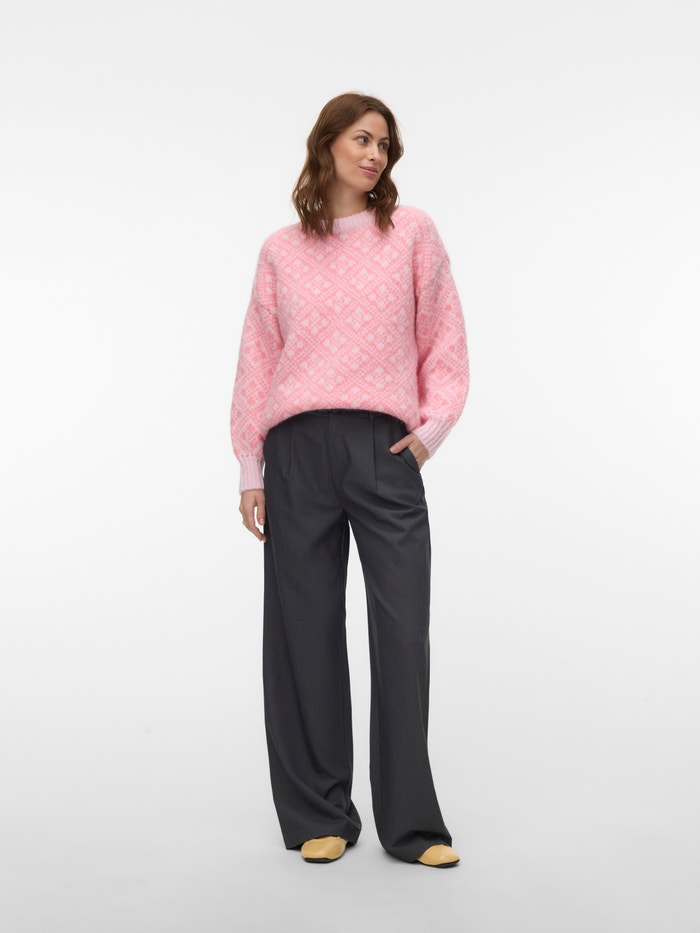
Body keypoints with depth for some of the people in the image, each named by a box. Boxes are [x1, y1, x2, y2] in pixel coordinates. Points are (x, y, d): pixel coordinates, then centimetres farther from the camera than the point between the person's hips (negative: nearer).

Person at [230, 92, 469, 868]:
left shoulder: (411, 232, 10)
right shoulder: (281, 252, 12)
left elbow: (444, 339, 9)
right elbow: (258, 359, 12)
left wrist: (432, 426, -3)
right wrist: (251, 471, 9)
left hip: (386, 449, -1)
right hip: (299, 451, 1)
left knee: (403, 634, -2)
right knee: (305, 633, 4)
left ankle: (411, 823, 9)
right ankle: (319, 817, 16)